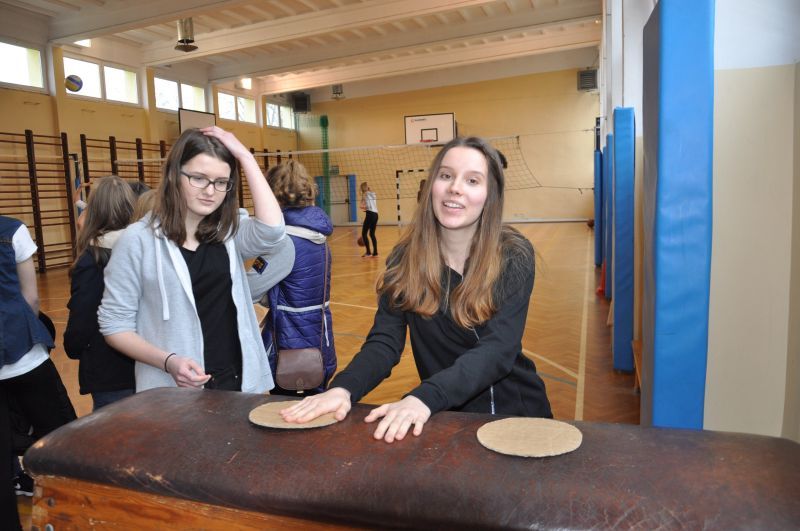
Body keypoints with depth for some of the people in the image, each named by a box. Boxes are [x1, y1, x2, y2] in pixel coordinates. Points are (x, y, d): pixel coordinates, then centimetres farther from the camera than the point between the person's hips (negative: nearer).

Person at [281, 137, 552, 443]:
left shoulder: (514, 256, -12)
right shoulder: (406, 257, -5)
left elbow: (498, 350, -22)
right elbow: (384, 340, -11)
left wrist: (425, 398, -37)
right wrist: (344, 388, -31)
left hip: (513, 411, -1)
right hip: (446, 416, 2)